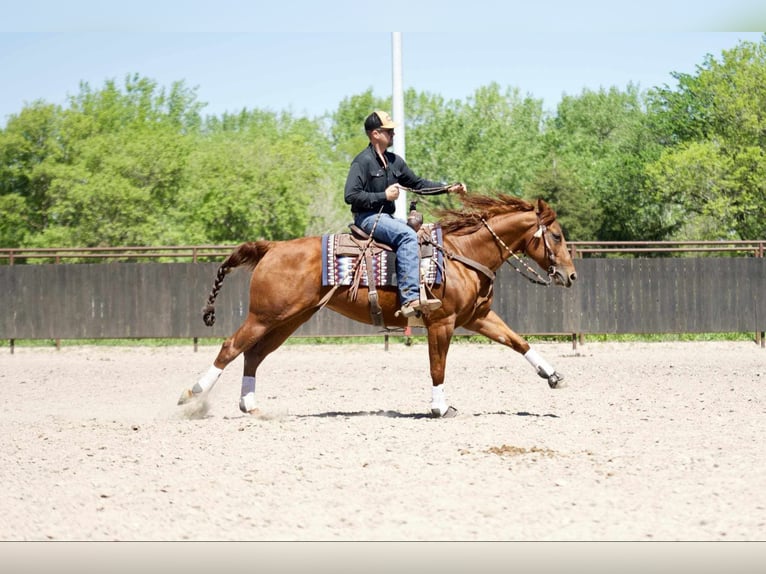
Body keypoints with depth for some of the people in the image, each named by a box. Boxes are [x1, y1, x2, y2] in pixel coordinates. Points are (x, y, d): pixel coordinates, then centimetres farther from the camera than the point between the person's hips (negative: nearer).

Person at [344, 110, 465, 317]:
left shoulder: (394, 161, 14)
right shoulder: (363, 162, -9)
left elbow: (417, 183, 23)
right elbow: (351, 196, -17)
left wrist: (447, 188, 13)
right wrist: (384, 196, -18)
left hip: (387, 217, 9)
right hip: (367, 217, -9)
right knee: (407, 236, -31)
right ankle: (410, 299, -39)